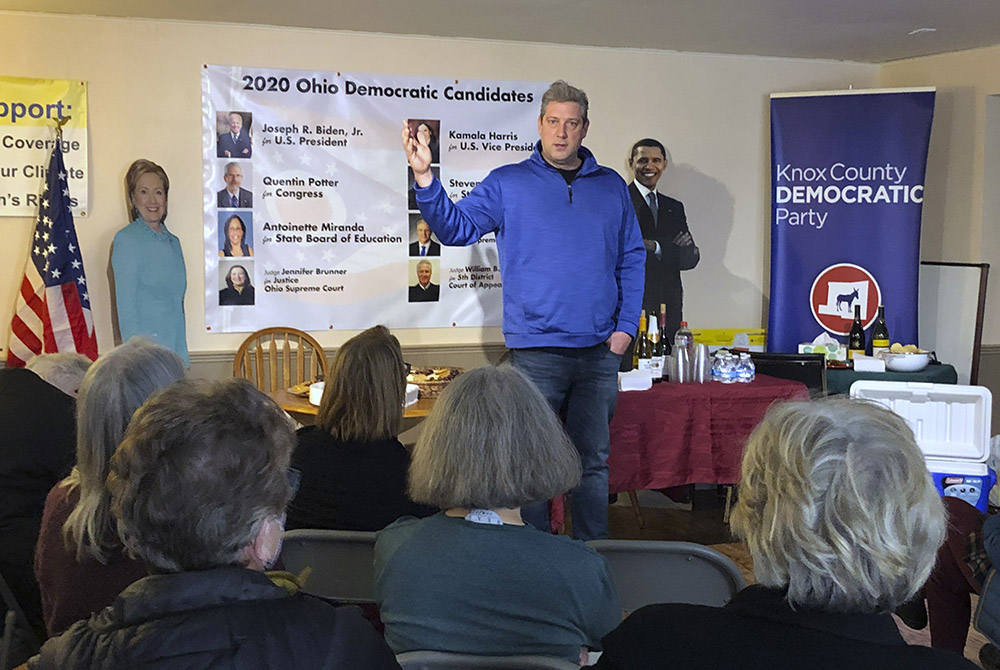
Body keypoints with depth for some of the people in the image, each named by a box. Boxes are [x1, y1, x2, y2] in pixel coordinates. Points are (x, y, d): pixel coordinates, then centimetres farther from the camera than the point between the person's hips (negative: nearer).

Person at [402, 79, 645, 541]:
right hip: (536, 350, -2)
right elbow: (455, 228, -6)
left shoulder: (611, 186, 10)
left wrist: (626, 327, 3)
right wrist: (425, 178, -22)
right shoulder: (507, 184, 2)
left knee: (594, 460, 11)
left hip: (599, 351, 3)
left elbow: (631, 259, 13)